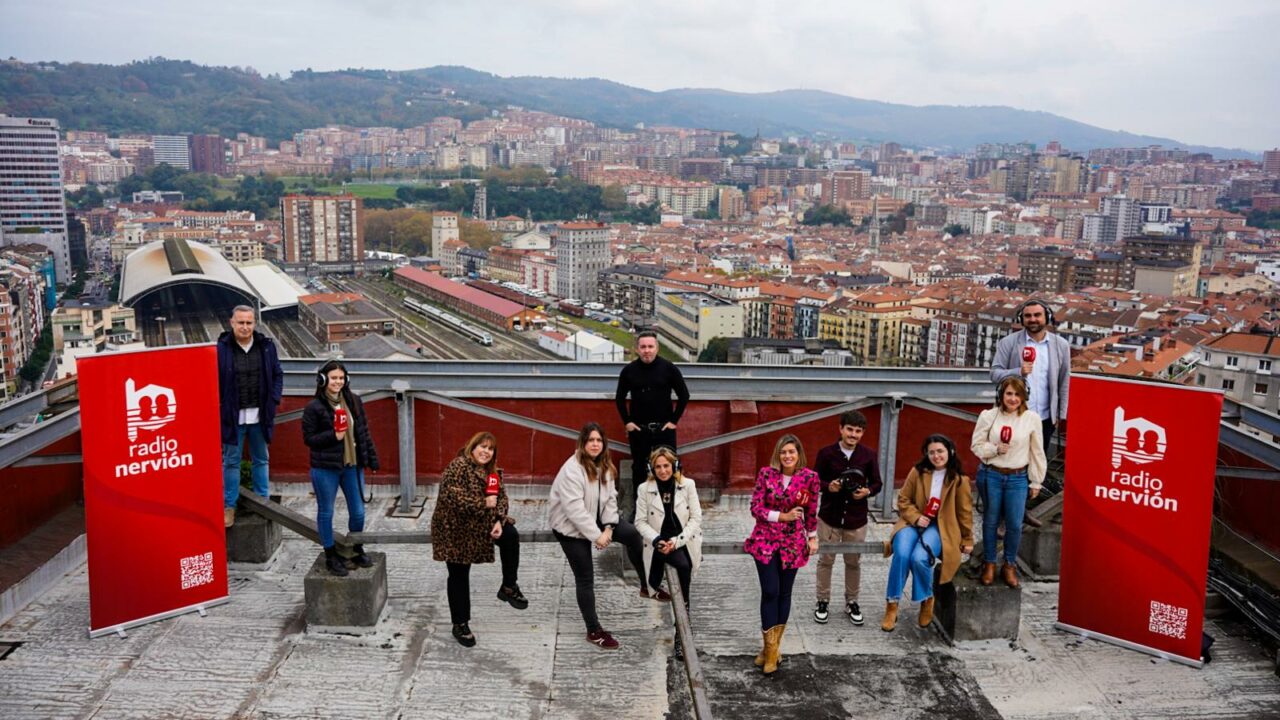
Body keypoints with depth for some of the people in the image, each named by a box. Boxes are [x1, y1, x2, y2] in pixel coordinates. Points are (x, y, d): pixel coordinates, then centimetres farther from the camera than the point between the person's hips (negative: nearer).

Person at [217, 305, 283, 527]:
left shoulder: (266, 346, -1)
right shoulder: (221, 349, -9)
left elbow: (278, 375, 8)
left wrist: (274, 401, -1)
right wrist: (218, 408, -8)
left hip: (260, 415, 3)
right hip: (233, 415, -3)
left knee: (261, 459, 15)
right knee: (231, 461, 8)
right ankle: (229, 506, 17)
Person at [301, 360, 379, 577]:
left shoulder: (354, 401, 4)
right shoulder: (314, 407, -10)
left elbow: (364, 431, 10)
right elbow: (308, 438, -8)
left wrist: (371, 458, 9)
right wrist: (333, 436, -21)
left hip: (352, 466, 5)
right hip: (325, 468, -4)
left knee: (358, 512, 10)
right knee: (326, 512, 7)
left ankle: (356, 550, 30)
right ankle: (331, 555, 21)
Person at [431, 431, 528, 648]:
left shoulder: (492, 472, 5)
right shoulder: (458, 466, -20)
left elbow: (501, 498, 4)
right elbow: (451, 497, -30)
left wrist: (499, 521, -14)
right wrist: (483, 504, -24)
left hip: (481, 524, 6)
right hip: (455, 529, -6)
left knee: (510, 535, -15)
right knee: (459, 576, 2)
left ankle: (508, 587, 2)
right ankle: (460, 625, 17)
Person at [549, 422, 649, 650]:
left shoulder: (605, 467, 1)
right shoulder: (572, 470, -26)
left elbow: (610, 499, -1)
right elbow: (575, 509, -30)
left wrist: (608, 528, -15)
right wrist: (596, 535, -27)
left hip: (594, 519, 7)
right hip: (571, 527, -7)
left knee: (632, 534, -10)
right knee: (585, 578, -3)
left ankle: (646, 586, 7)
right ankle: (594, 631, 7)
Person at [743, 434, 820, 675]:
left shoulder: (810, 478, -6)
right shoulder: (766, 474, -9)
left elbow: (812, 511, 7)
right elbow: (755, 508, -7)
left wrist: (813, 537, 9)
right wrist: (782, 516, -15)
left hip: (792, 542, 1)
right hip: (765, 540, -1)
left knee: (784, 593, 7)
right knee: (770, 591, -8)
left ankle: (773, 646, 21)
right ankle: (771, 648, 3)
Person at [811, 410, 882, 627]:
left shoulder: (868, 455, -3)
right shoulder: (826, 453, -7)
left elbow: (877, 483, 5)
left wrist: (867, 491, -16)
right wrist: (828, 486, -20)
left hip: (856, 519, 1)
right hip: (829, 517, -1)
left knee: (853, 562, 13)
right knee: (826, 560, 9)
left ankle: (851, 602, 30)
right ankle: (822, 601, 24)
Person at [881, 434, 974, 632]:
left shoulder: (959, 480, -1)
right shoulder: (917, 472, 1)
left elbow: (964, 511, 8)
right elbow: (903, 500, 6)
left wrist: (967, 540, 15)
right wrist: (916, 517, -11)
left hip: (940, 527, -1)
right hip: (913, 522, 1)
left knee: (919, 558, -30)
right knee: (901, 554, -30)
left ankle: (927, 600, 0)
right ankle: (892, 605, -15)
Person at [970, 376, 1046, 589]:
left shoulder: (1032, 419, -3)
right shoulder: (988, 416, -4)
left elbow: (1037, 452, 3)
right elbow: (976, 445, 1)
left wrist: (1036, 481, 6)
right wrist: (995, 449, -18)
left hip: (1018, 478, 0)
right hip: (990, 475, 0)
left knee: (1015, 524, 1)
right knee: (990, 521, 11)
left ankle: (1010, 565, 22)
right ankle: (989, 563, 27)